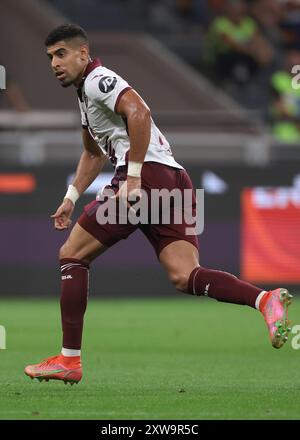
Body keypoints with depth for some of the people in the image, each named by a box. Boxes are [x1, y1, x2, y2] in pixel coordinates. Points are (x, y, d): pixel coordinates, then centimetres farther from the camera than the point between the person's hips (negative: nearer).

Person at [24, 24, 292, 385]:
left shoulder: (98, 80, -2)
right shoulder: (86, 95, 29)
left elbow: (139, 112, -21)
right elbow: (93, 154, 43)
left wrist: (133, 177, -22)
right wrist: (71, 198, 33)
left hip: (147, 175, -9)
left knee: (72, 255, 3)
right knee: (184, 277, -7)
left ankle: (69, 360, 2)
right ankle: (265, 300, -30)